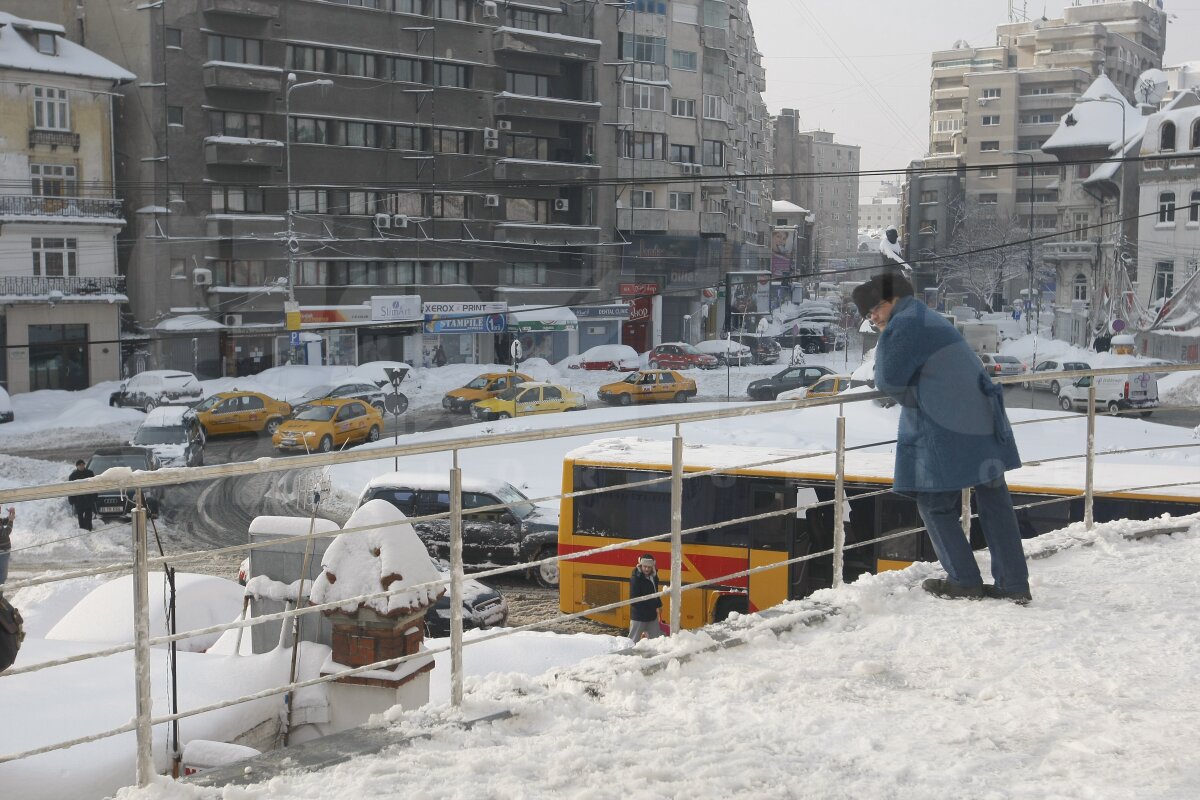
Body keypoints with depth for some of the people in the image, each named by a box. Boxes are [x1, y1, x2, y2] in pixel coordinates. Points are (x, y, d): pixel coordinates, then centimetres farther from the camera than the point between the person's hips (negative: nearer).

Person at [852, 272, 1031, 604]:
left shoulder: (903, 325, -9)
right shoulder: (931, 320, 21)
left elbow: (889, 382, -8)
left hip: (945, 435, -9)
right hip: (983, 424, 9)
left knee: (935, 503, 5)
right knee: (994, 500, 10)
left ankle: (964, 580, 8)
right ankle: (1014, 584, 13)